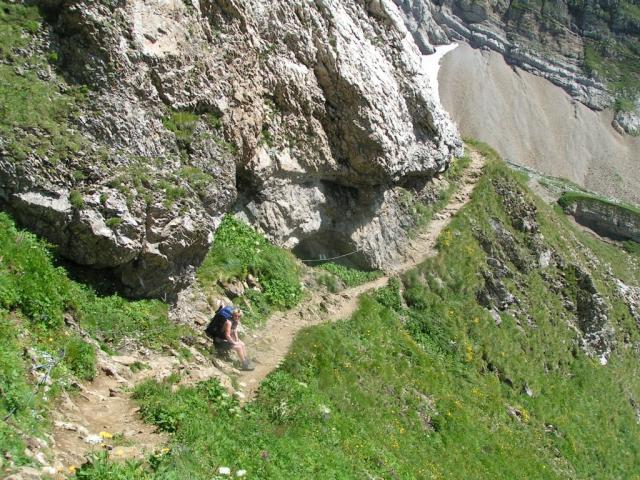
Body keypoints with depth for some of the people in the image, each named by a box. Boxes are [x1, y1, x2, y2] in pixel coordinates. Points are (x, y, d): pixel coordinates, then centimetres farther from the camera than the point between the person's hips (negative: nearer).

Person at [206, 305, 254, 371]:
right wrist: (234, 343, -16)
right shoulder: (228, 322, -31)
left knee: (242, 344, 11)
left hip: (227, 338, 10)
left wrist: (237, 340, 0)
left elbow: (235, 330, 13)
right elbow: (227, 335, -29)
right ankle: (245, 365, -3)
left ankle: (246, 361, 24)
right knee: (238, 347, -14)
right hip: (219, 340, -10)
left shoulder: (236, 321, -2)